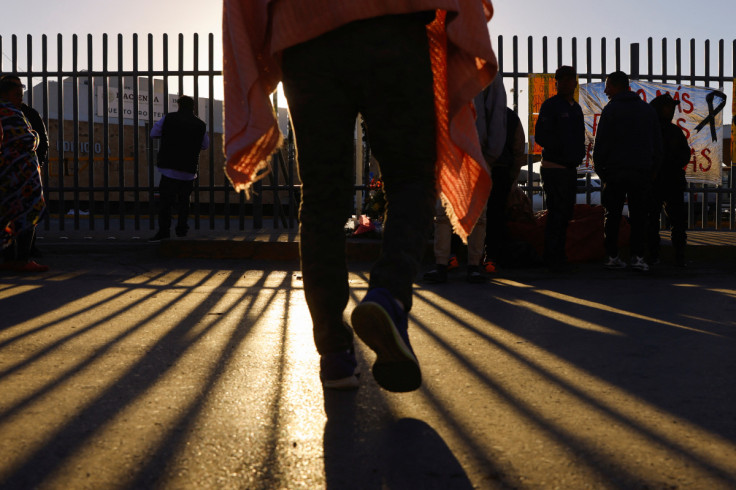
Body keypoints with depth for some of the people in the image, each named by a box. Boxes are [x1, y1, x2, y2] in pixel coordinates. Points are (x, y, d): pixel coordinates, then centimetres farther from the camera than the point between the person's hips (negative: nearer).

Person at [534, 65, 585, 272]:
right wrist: (562, 149, -16)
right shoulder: (550, 105, -6)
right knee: (557, 213, -8)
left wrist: (579, 153, 8)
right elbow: (541, 136, -13)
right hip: (554, 167, -8)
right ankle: (552, 258, -3)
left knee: (566, 212, 9)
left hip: (571, 168, 8)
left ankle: (559, 257, 17)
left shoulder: (576, 107, 18)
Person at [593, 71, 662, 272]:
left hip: (615, 170, -3)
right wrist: (653, 169, 16)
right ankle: (637, 256, -2)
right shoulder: (648, 109, 13)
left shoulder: (610, 109, -2)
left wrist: (599, 168, 3)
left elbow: (601, 142, -6)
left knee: (612, 215, 4)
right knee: (639, 216, 4)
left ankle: (612, 256, 3)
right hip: (642, 171, 3)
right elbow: (657, 143, 13)